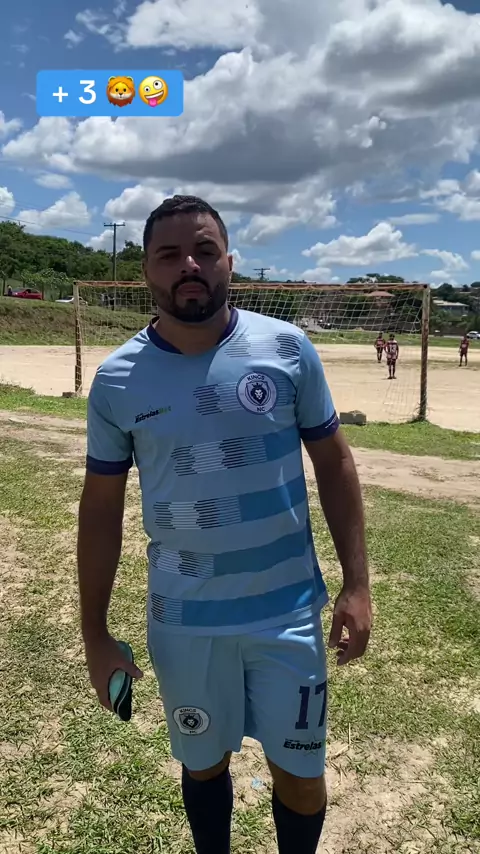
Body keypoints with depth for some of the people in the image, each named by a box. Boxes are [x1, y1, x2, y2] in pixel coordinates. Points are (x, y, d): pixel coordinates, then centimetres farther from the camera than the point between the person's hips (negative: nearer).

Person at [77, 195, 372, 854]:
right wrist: (95, 633, 3)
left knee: (300, 774, 14)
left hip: (289, 611, 0)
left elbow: (333, 461, 0)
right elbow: (102, 507, 1)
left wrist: (356, 584, -5)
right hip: (183, 622, 1)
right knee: (204, 763, 21)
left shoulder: (287, 348, -8)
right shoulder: (117, 380, -7)